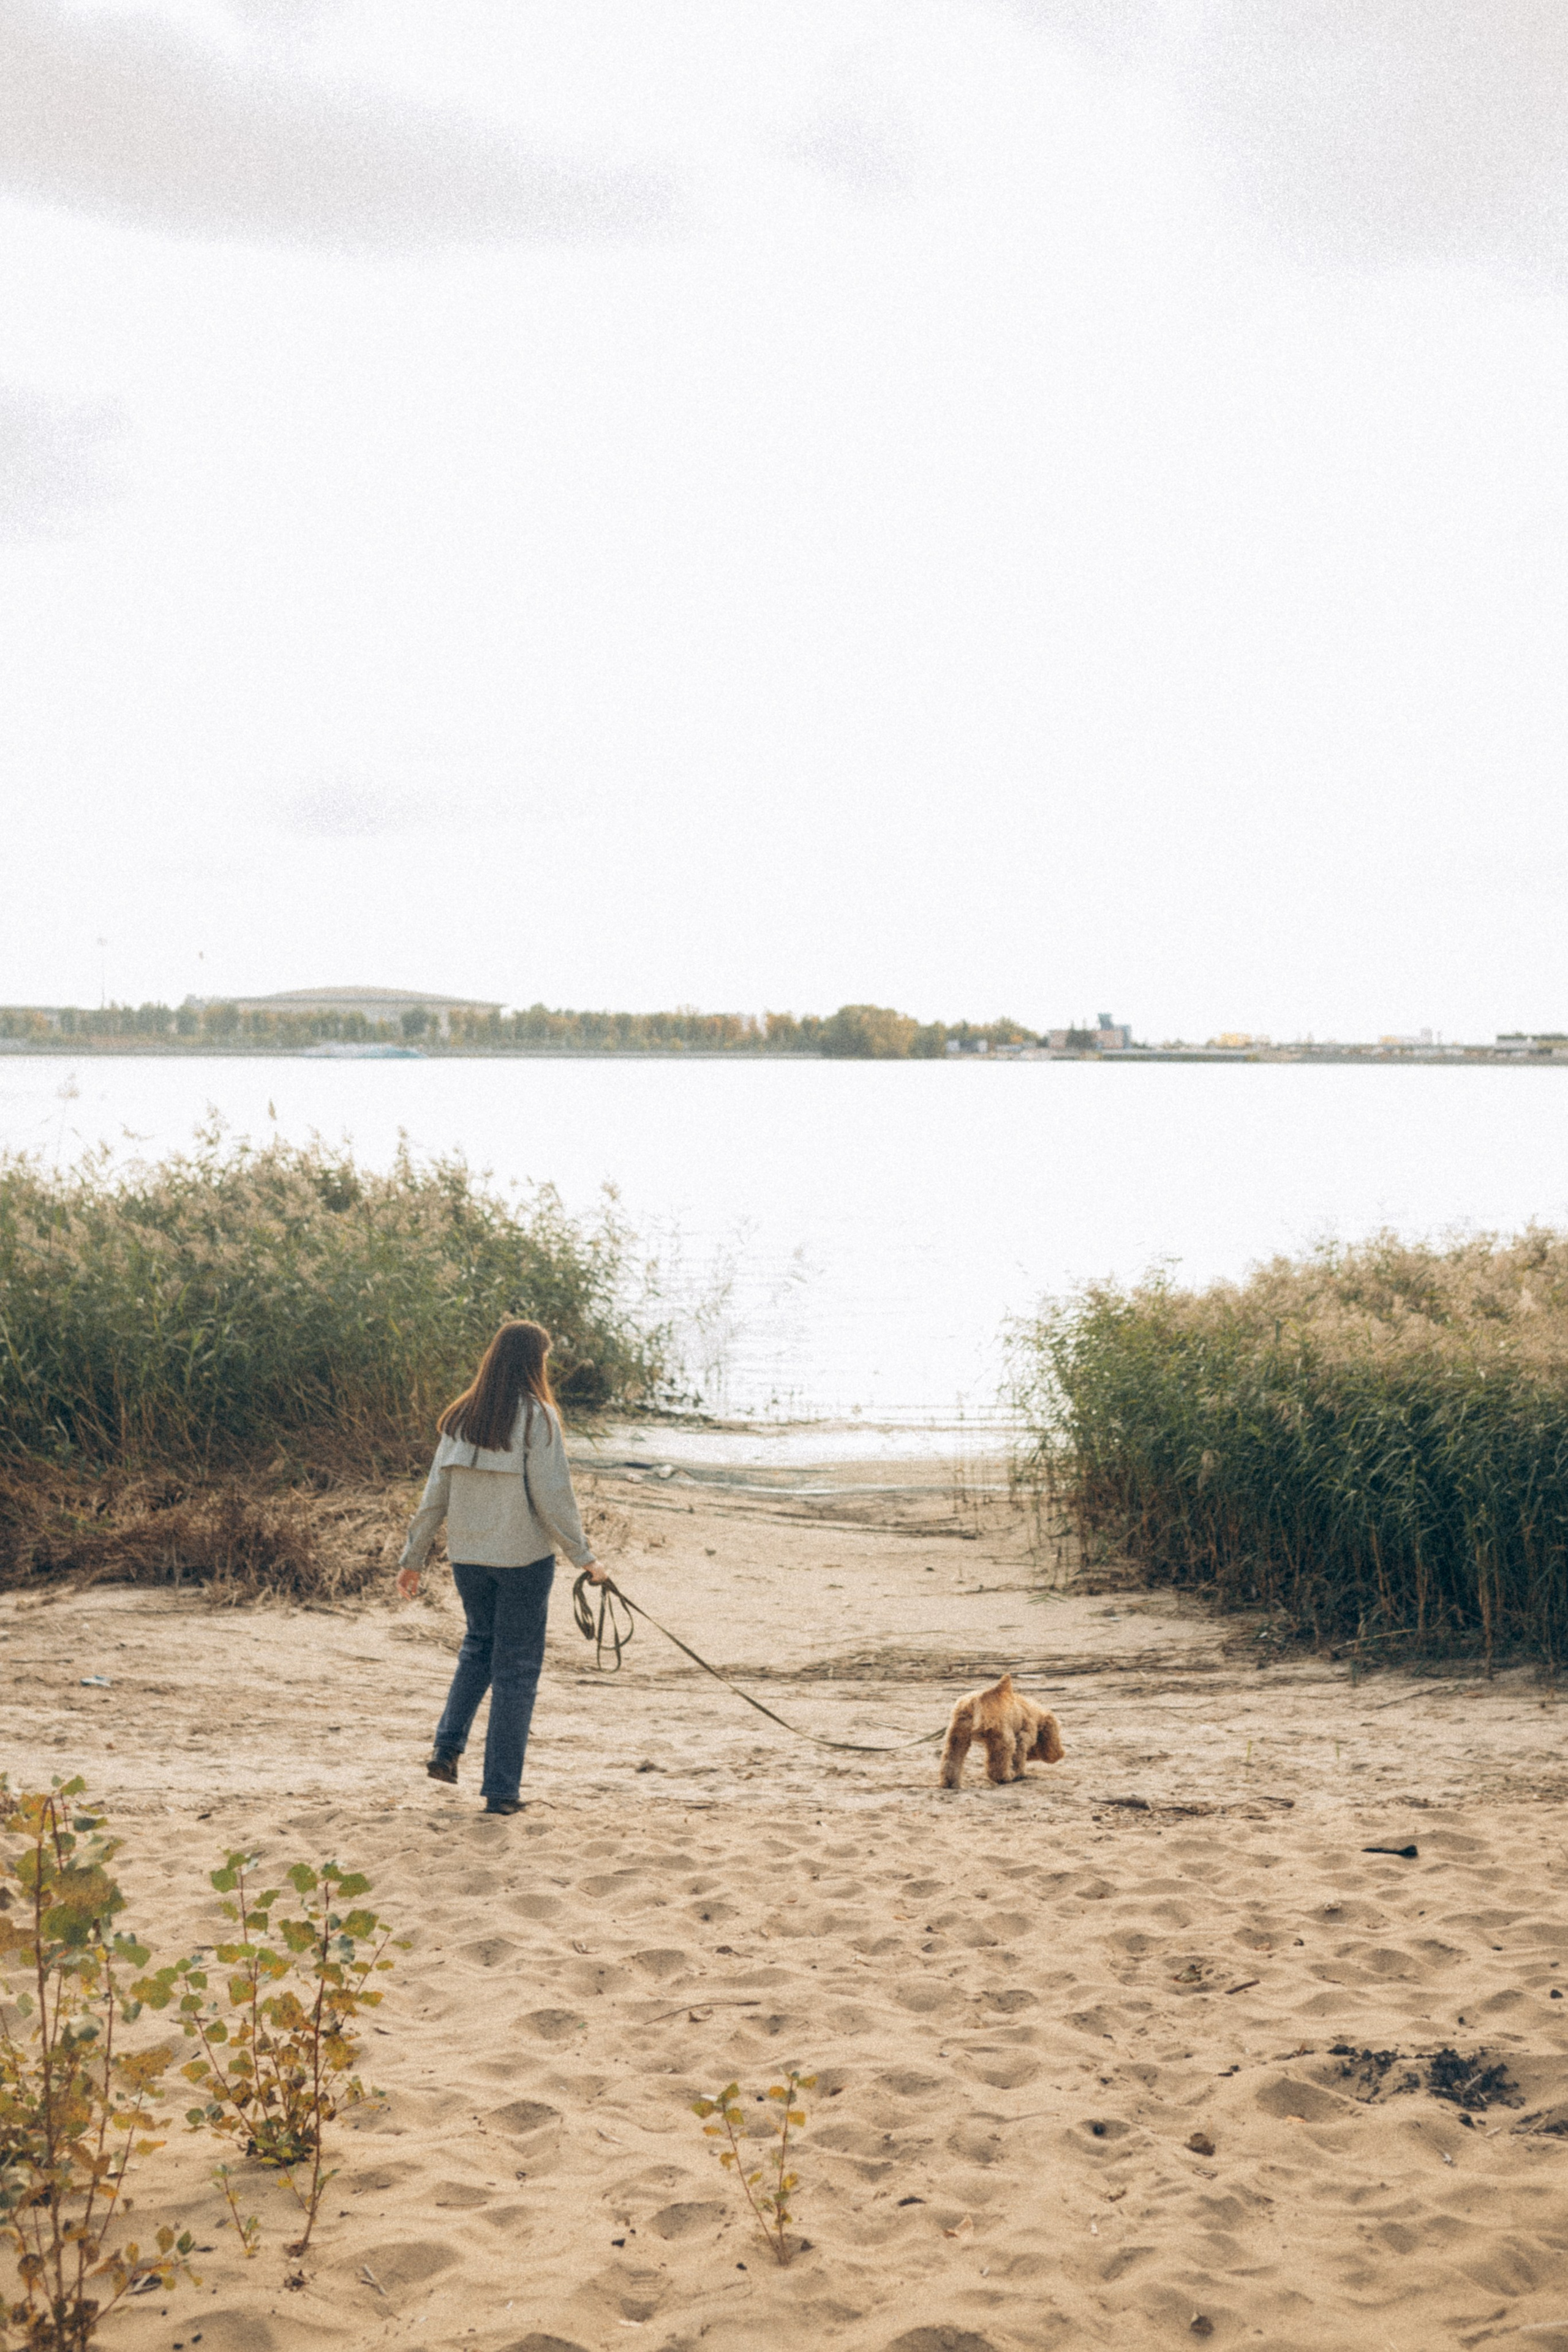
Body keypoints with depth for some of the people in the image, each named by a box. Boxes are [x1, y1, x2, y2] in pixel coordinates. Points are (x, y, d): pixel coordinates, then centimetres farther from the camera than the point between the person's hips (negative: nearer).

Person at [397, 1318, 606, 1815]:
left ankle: (448, 1748, 14)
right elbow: (553, 1499, -13)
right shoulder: (538, 1418, -11)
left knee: (479, 1644, 26)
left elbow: (434, 1495, 6)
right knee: (517, 1667, 5)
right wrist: (584, 1557, -5)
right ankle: (500, 1789, 7)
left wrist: (412, 1557, 13)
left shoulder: (462, 1417, 4)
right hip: (523, 1558, -5)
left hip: (467, 1555, 5)